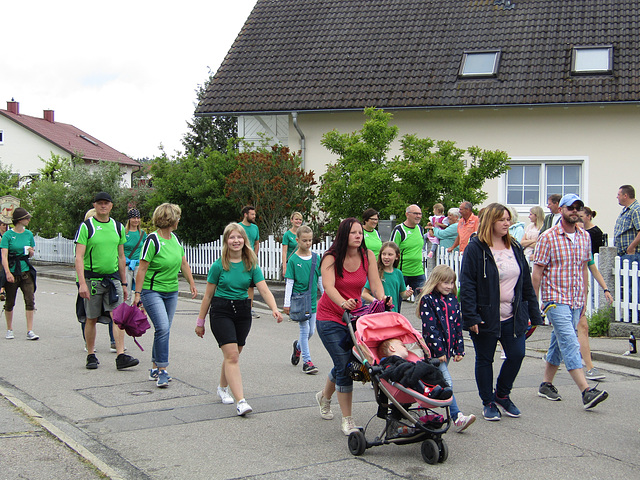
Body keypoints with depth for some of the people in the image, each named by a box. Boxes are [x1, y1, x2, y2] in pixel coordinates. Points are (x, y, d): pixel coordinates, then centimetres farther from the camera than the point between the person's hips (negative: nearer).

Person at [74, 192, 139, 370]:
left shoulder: (118, 227, 10)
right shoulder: (86, 227, -4)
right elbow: (79, 257, -10)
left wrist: (124, 283, 15)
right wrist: (82, 283, -19)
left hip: (113, 278, 3)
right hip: (92, 279, -3)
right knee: (91, 319, 6)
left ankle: (121, 356, -12)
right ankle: (91, 356, 20)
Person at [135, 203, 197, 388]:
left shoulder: (174, 238, 7)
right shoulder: (153, 240, -14)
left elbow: (184, 263, 18)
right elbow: (142, 269, -13)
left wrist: (192, 284, 20)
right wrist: (137, 293, -14)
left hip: (171, 292, 7)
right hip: (152, 291, -7)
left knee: (163, 329, 10)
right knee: (162, 328, -18)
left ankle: (155, 368, 21)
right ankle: (162, 371, -12)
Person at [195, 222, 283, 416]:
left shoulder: (251, 265, 1)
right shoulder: (218, 265, -5)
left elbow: (264, 290, -8)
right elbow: (208, 295, 1)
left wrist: (274, 309, -26)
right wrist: (200, 321, 4)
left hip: (243, 311, 4)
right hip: (221, 311, -4)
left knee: (232, 355, 13)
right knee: (232, 355, -14)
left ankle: (223, 388, 40)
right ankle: (240, 401, -19)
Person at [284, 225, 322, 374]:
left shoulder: (316, 258, 5)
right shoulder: (293, 260, -7)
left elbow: (320, 280, 12)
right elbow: (289, 282, -6)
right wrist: (287, 303, -8)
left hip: (313, 300, 4)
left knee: (311, 331, 9)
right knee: (304, 330, -6)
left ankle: (298, 346, 39)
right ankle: (307, 361, 2)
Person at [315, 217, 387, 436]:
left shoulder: (368, 256, -4)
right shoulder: (331, 258, -15)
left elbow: (375, 284, -10)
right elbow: (328, 286, -30)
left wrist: (382, 300, -32)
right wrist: (343, 303, -50)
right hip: (330, 318, -4)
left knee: (344, 363, 12)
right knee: (344, 365, -12)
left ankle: (324, 396, 44)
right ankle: (347, 420, -1)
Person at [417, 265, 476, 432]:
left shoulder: (453, 300, 13)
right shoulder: (428, 300, -8)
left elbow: (458, 326, 15)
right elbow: (430, 328, -14)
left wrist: (459, 349, 9)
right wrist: (439, 350, -17)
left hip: (448, 349, 7)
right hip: (434, 349, -7)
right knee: (446, 383, -14)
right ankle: (457, 417, -17)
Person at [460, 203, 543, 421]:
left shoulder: (515, 248, 10)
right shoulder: (475, 248, -9)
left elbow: (526, 283, 14)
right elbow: (467, 285, -12)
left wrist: (533, 313, 10)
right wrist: (471, 317, -18)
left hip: (513, 317, 5)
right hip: (486, 317, -5)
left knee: (517, 354, 1)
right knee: (484, 359, 6)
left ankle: (502, 394, 25)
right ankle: (488, 403, 22)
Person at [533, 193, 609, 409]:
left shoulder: (585, 237, 9)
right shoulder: (548, 237, -7)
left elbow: (584, 268, 18)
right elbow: (537, 271, -6)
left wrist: (584, 296, 16)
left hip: (576, 301, 6)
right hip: (556, 299, -6)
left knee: (559, 342, 14)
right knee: (570, 344, -13)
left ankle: (546, 384, 26)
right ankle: (586, 392, -18)